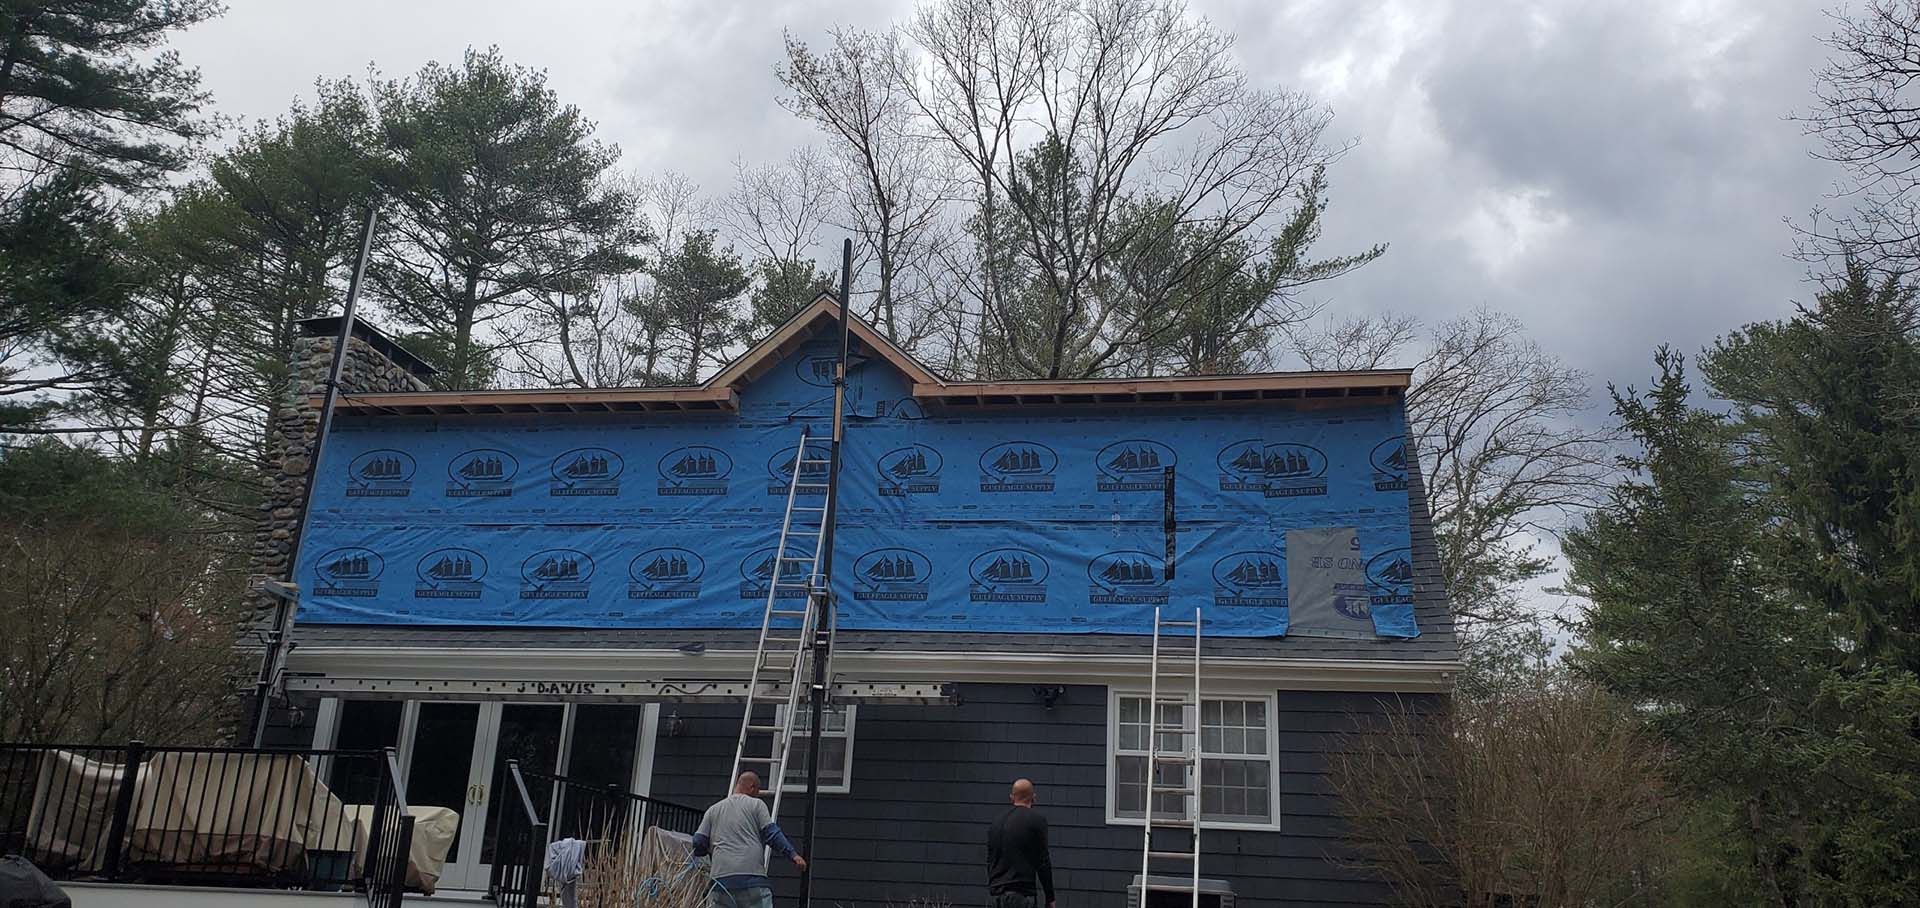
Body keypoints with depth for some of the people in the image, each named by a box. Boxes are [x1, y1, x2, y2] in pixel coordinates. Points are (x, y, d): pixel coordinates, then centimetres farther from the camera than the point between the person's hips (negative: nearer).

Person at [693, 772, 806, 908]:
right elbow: (772, 834, -2)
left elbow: (698, 843, 14)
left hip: (721, 877, 3)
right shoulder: (757, 804, 9)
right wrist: (793, 854, -3)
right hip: (753, 878, -3)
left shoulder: (713, 810, 20)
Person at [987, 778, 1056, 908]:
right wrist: (1050, 897, 0)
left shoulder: (997, 822, 16)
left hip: (994, 897, 7)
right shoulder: (1036, 819, -3)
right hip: (1021, 896, -6)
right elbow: (1043, 862, -7)